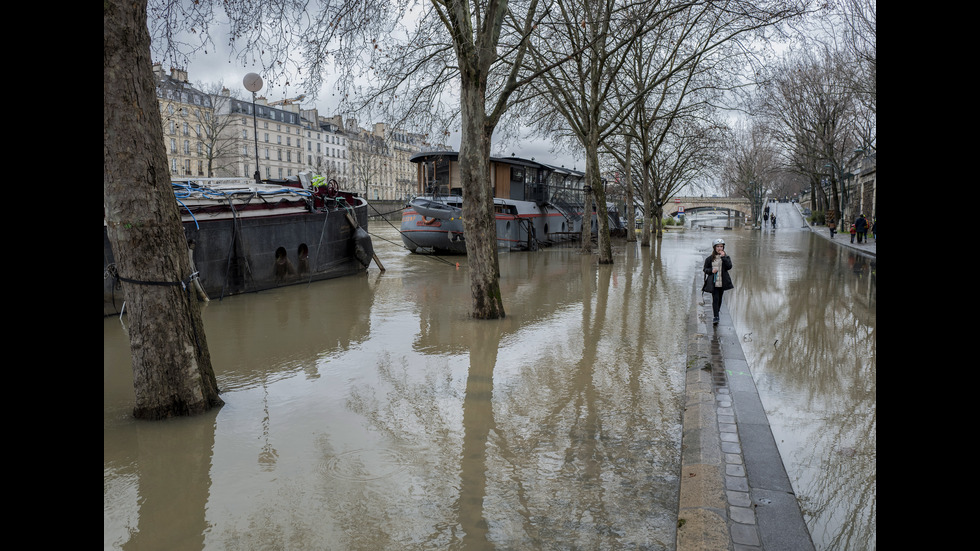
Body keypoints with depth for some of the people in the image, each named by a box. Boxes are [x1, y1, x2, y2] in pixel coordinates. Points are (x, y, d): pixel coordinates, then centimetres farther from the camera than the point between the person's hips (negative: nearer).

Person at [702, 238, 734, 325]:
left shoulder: (726, 257, 3)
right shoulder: (710, 258, 0)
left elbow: (729, 266, -13)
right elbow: (705, 269, 7)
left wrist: (723, 257, -18)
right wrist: (711, 271, -13)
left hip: (722, 281, 2)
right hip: (713, 282, -2)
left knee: (720, 298, 14)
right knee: (715, 298, -11)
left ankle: (717, 311, 36)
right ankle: (716, 316, -12)